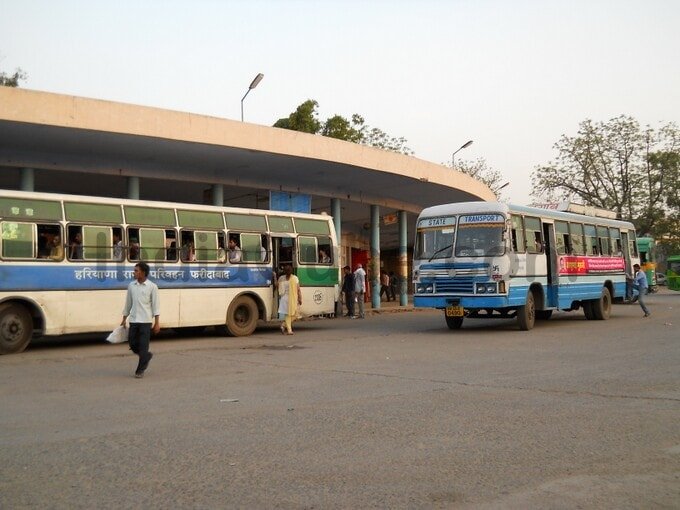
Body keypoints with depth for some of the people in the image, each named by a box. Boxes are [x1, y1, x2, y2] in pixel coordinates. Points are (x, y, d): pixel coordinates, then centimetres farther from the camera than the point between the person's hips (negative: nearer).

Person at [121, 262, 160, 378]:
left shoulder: (152, 287, -5)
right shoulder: (131, 286, 7)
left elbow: (156, 304, -5)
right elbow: (128, 303, 15)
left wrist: (157, 323, -10)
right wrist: (124, 319, 15)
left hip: (146, 321, -5)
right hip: (133, 320, 5)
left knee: (143, 346, -3)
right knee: (132, 343, 5)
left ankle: (140, 370, 7)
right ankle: (146, 356, 32)